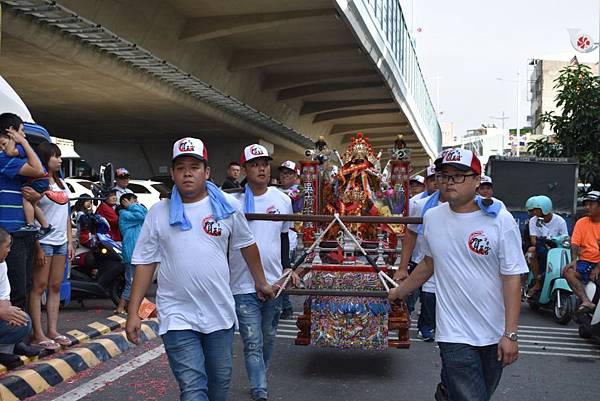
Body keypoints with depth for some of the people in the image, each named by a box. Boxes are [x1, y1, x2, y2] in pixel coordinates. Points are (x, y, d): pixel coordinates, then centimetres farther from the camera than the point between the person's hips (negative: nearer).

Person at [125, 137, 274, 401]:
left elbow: (247, 244, 14)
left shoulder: (227, 206, 0)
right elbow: (145, 263, 1)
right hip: (178, 317, -2)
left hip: (220, 313, 2)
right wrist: (132, 312, -2)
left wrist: (260, 281, 21)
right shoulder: (159, 213, -1)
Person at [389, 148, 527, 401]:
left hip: (494, 333, 0)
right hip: (455, 333, 0)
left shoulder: (500, 220, -9)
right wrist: (400, 291, 23)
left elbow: (512, 278, -10)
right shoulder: (432, 217, 1)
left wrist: (510, 334, -13)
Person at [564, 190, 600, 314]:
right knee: (568, 271, -26)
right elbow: (575, 243, 3)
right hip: (585, 261, 3)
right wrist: (574, 260, -16)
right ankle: (586, 302, -37)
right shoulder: (581, 222, 11)